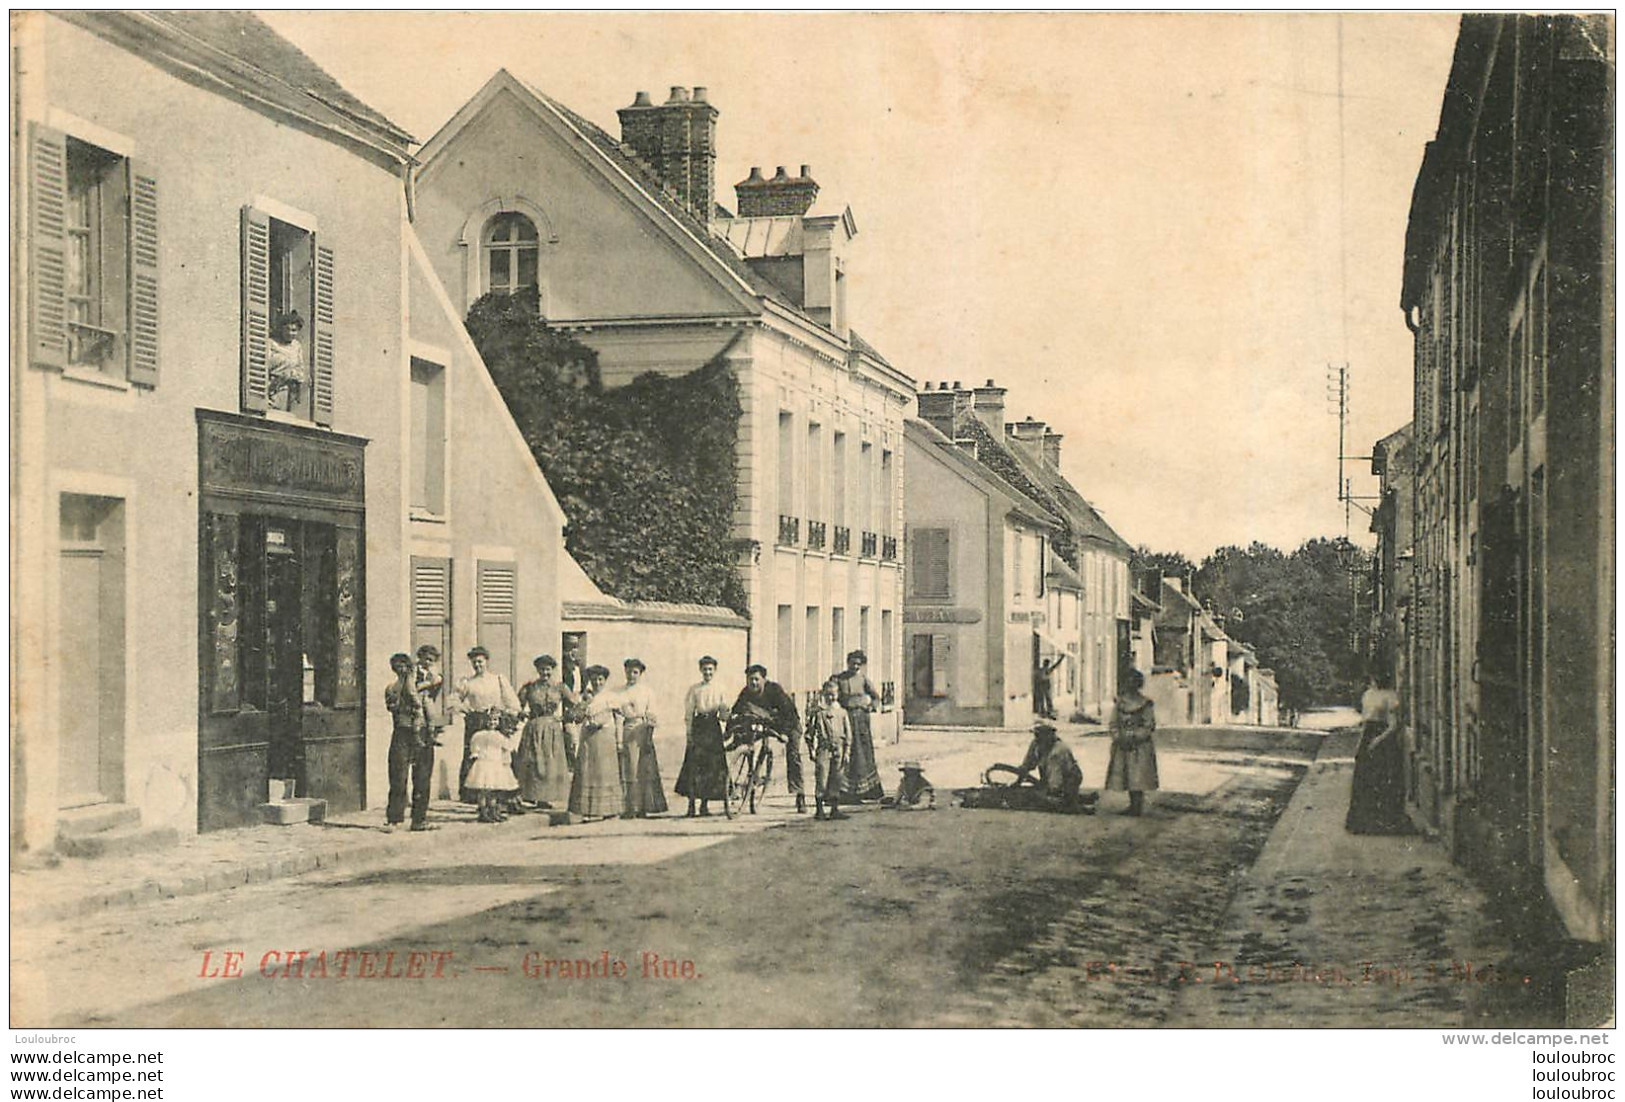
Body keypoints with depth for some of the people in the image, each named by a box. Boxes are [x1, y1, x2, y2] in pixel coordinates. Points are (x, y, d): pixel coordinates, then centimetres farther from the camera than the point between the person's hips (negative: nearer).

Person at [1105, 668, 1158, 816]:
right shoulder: (1120, 701, 10)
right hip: (1122, 746, 5)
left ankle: (1138, 808, -3)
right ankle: (1133, 805, 16)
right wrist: (1118, 738, -5)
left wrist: (1134, 738, -14)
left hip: (1140, 745, -4)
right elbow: (1114, 723, 9)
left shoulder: (1146, 703, -2)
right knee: (1126, 775, 7)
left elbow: (1148, 726, -6)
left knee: (1138, 777, -8)